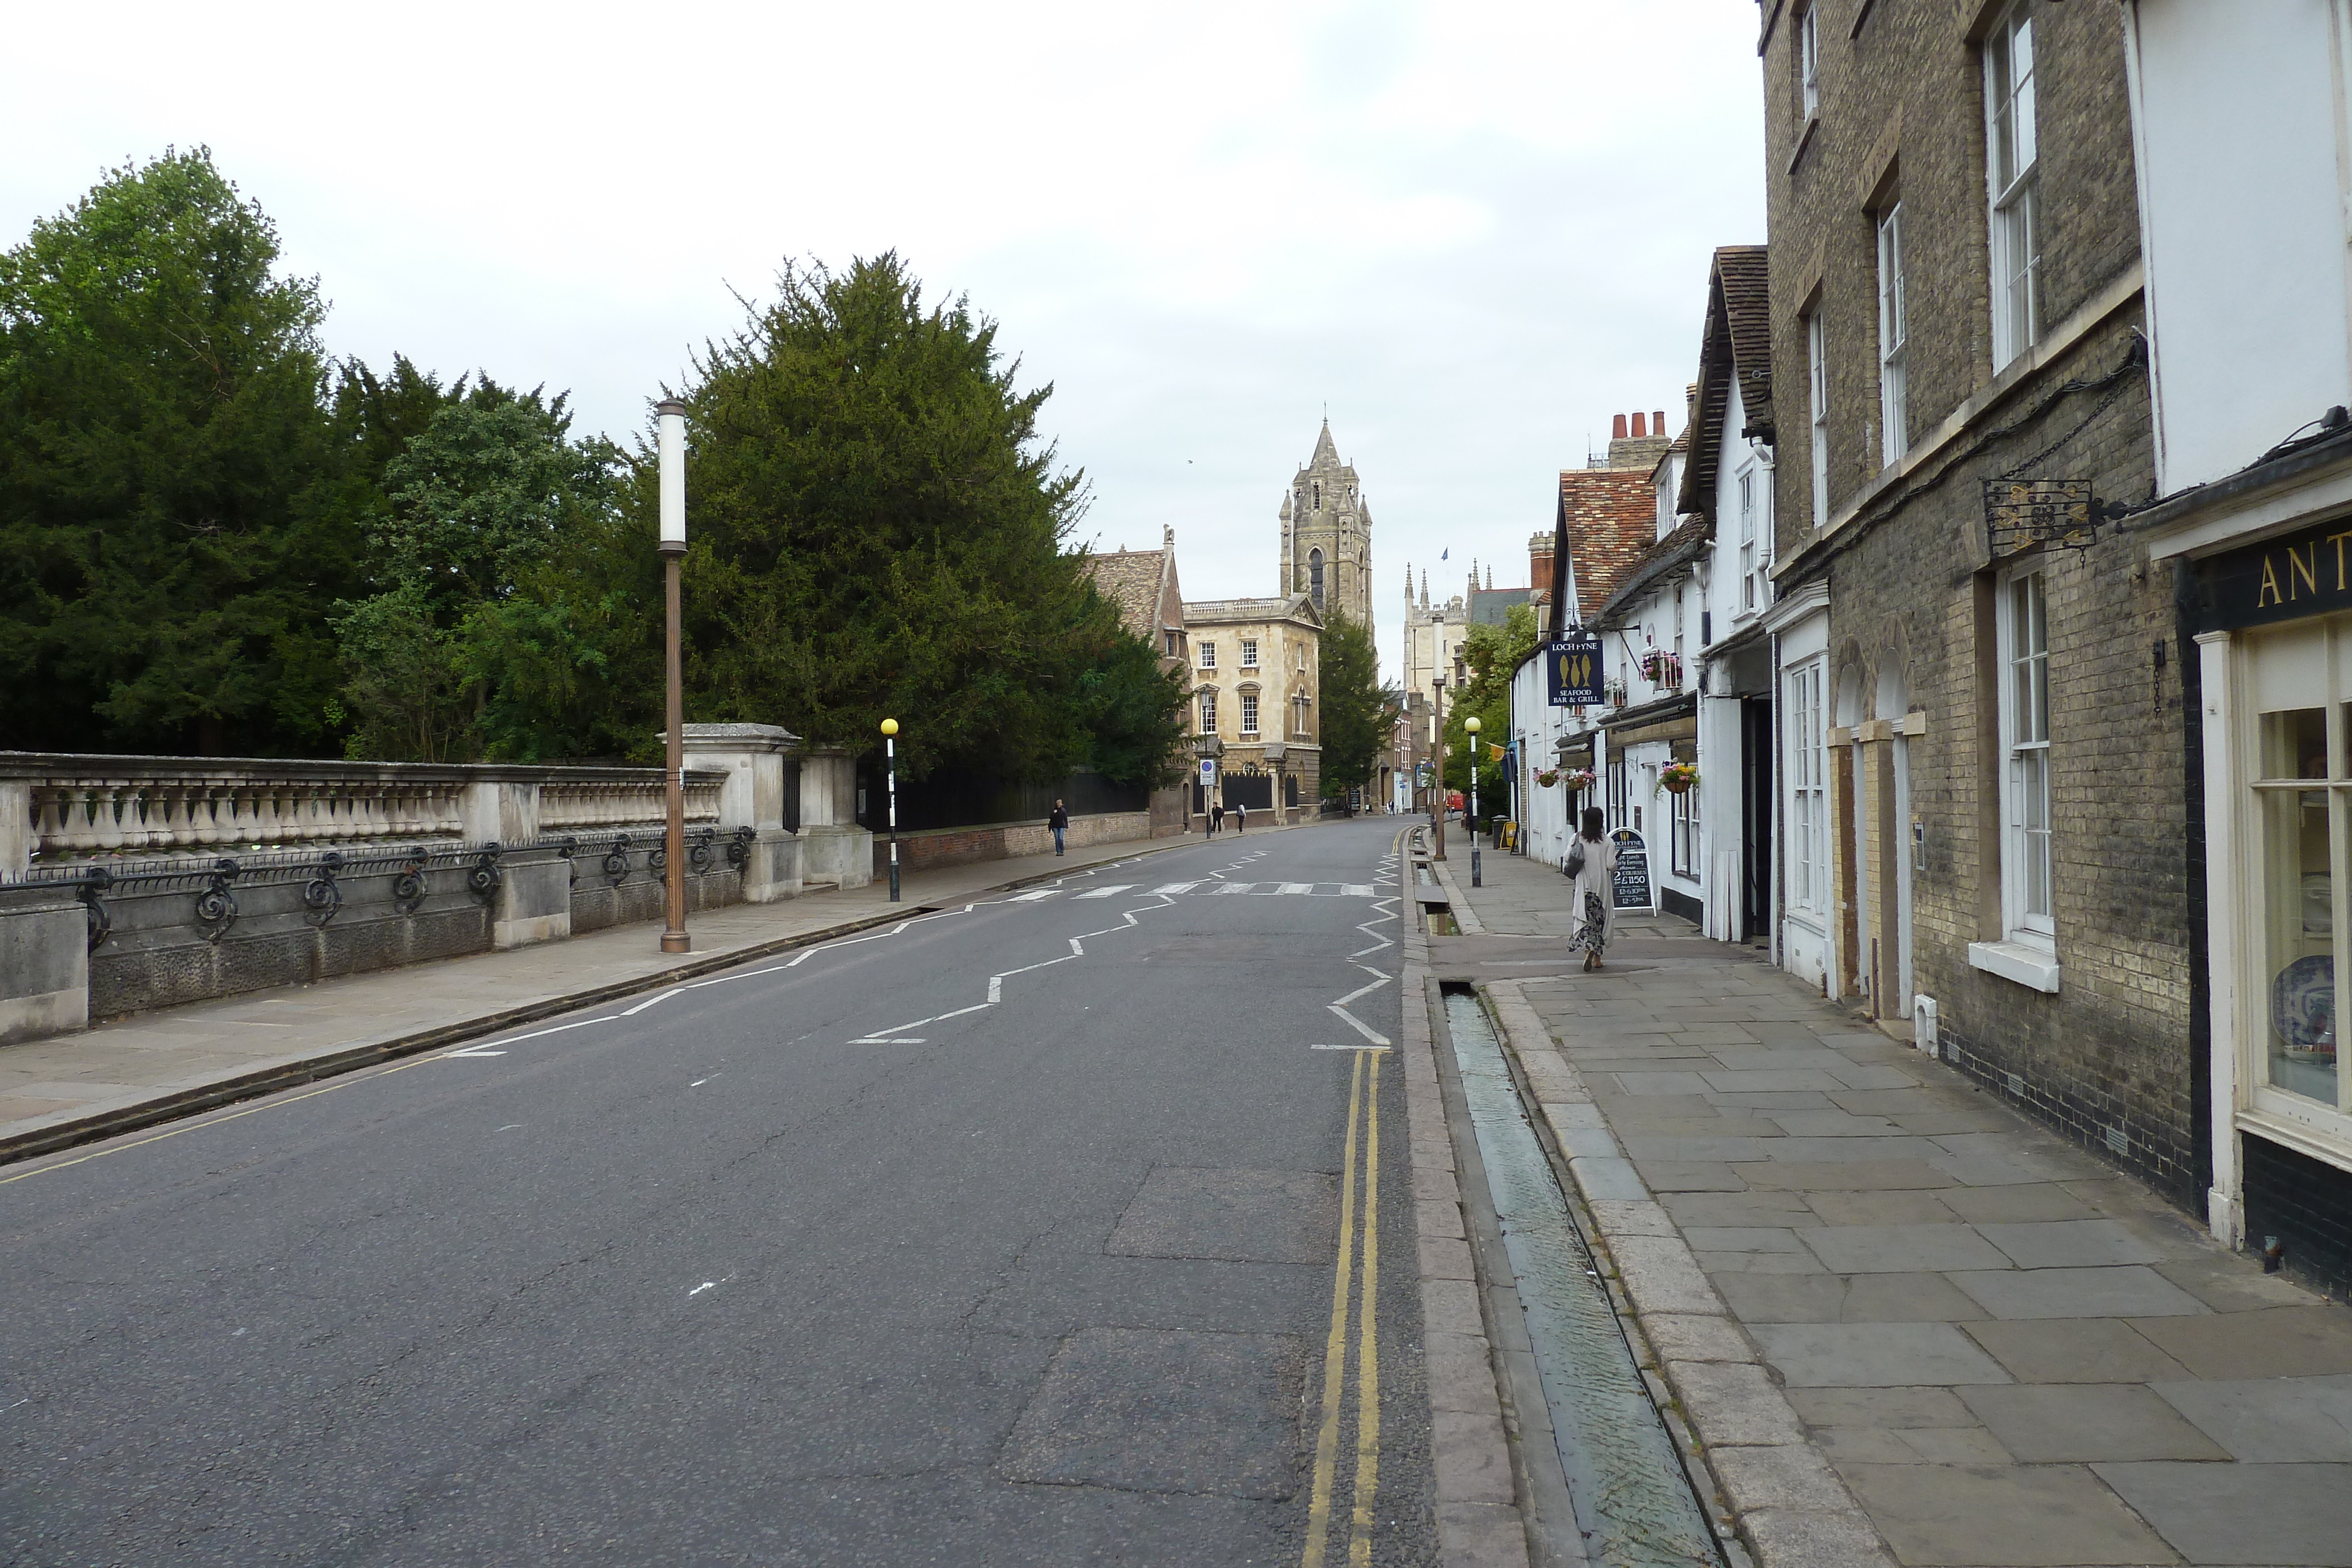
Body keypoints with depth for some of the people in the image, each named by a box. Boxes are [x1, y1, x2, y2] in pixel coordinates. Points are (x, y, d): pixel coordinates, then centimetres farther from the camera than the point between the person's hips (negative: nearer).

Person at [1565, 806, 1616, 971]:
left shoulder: (1576, 840, -3)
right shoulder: (1607, 842, -8)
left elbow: (1567, 862, -2)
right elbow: (1611, 865, -11)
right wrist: (1615, 867, 11)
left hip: (1582, 886, 1)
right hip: (1601, 885, 0)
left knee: (1585, 918, 3)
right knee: (1600, 919, 11)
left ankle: (1588, 948, -20)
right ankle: (1597, 957, 14)